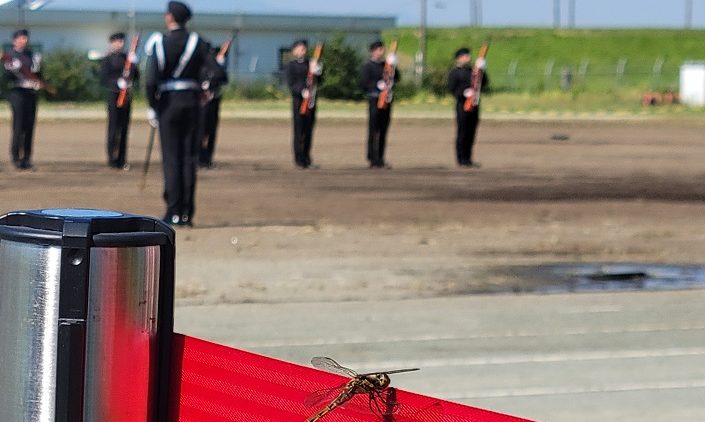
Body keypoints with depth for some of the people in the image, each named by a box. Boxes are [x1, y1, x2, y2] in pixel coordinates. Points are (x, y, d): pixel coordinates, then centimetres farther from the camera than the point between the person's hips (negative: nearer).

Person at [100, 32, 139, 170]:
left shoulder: (127, 58, 15)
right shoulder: (107, 60, -1)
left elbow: (136, 76, 12)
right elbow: (103, 79, -9)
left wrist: (133, 64, -4)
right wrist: (117, 83, -23)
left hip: (126, 95, 5)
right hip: (114, 95, -5)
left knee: (124, 128, 6)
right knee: (114, 128, -4)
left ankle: (122, 160, 10)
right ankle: (112, 159, 1)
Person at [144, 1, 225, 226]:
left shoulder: (159, 43, -7)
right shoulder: (197, 42, 2)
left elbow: (151, 80, -15)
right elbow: (218, 73, -6)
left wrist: (152, 107, -5)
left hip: (168, 102, -3)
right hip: (192, 102, 3)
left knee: (171, 158, 0)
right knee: (189, 157, 7)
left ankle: (174, 212, -4)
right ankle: (187, 212, 6)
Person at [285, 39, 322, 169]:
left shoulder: (310, 64, 14)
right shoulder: (291, 65, 0)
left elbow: (318, 81, 13)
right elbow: (291, 84, -7)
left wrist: (315, 72, -7)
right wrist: (302, 92, -21)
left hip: (311, 101, 4)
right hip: (298, 100, -4)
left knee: (309, 130, 6)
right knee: (299, 130, -5)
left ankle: (307, 159, 13)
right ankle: (299, 160, -3)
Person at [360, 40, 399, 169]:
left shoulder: (385, 65, 17)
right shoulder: (368, 66, -3)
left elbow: (397, 78, 13)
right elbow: (363, 84, -10)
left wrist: (393, 67, -1)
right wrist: (378, 85, -20)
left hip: (387, 99, 6)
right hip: (375, 99, -6)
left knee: (383, 131, 8)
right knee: (373, 131, -6)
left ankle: (380, 160, 12)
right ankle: (373, 160, -4)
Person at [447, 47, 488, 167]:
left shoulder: (472, 71, 18)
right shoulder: (454, 73, -1)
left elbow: (484, 83, 12)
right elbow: (452, 88, -9)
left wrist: (481, 70, 0)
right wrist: (464, 93, -22)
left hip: (474, 106, 6)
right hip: (462, 106, -6)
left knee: (471, 133, 7)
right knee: (462, 133, -4)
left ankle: (468, 159, 13)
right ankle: (461, 160, -1)